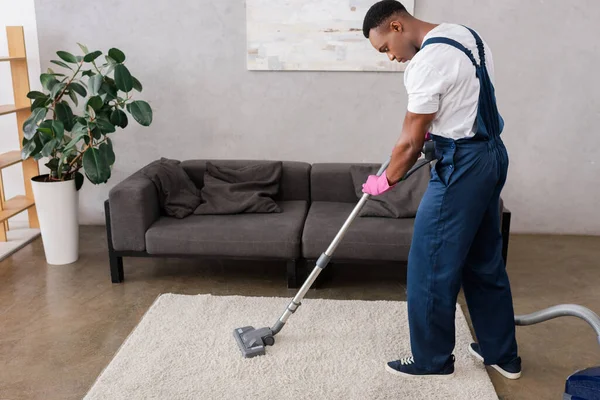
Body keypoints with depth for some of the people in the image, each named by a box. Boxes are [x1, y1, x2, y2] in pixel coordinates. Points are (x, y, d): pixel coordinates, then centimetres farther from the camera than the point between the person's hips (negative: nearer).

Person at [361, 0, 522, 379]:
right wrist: (433, 134, 23)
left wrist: (386, 181, 0)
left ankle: (432, 357, 18)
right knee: (485, 261, 18)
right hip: (492, 154, 10)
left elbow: (411, 142, -15)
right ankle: (502, 353, 30)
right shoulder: (466, 35, 11)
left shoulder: (427, 62, -19)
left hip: (463, 165, -10)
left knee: (432, 265, 2)